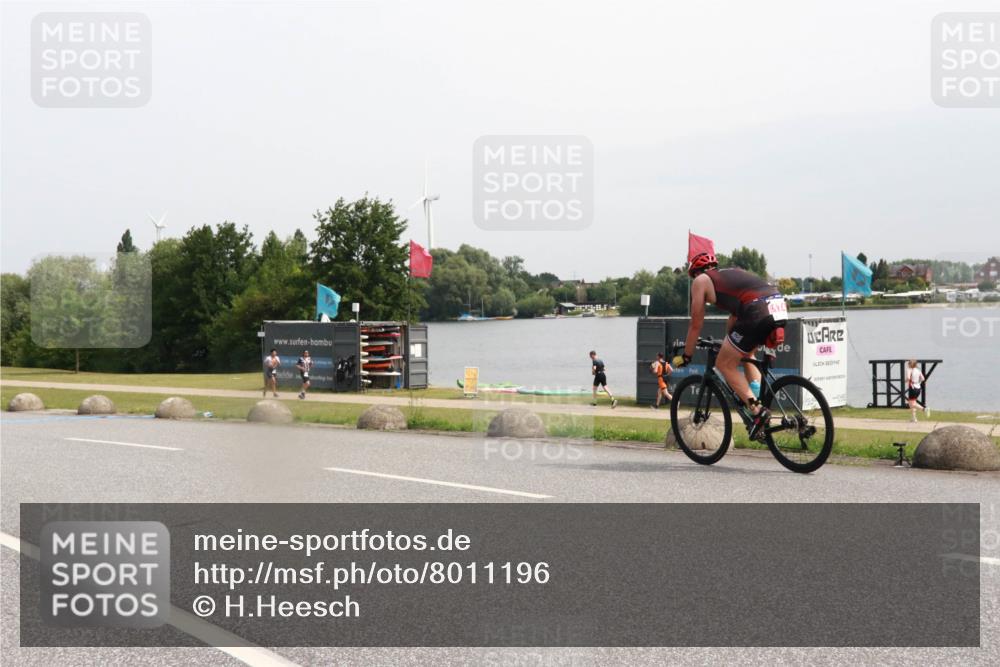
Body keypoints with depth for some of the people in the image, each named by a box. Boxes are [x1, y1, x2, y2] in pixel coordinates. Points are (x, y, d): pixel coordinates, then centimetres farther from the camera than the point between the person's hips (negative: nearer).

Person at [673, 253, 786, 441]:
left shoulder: (701, 280, 17)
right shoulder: (733, 274, 36)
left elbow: (696, 324, 19)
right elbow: (734, 317, 45)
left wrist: (686, 356, 30)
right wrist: (728, 345, 56)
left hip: (757, 311, -7)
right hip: (780, 307, 7)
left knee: (724, 364, 8)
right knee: (746, 355, 31)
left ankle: (757, 410, -6)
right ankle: (759, 402, 18)